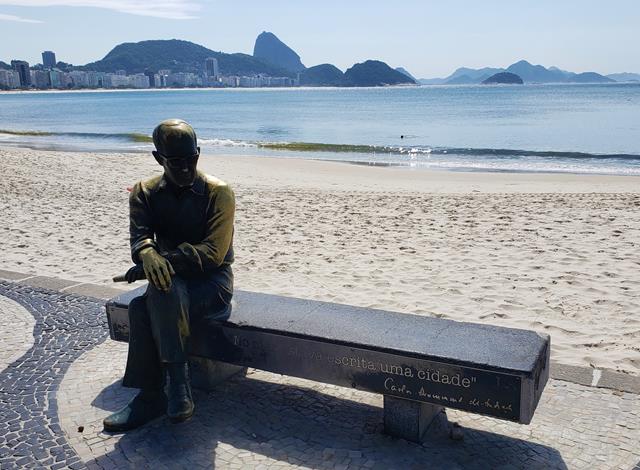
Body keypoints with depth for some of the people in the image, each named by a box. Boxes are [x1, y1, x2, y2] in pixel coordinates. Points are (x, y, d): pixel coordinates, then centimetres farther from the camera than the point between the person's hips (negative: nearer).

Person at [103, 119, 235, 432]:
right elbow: (139, 237, -12)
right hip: (171, 281, 4)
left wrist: (167, 260, -30)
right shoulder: (145, 193, 5)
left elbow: (213, 253, -18)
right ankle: (150, 397, -14)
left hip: (212, 282, -4)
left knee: (164, 290, -34)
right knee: (139, 309, -28)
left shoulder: (218, 192, -9)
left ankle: (177, 384, -24)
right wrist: (148, 254, -37)